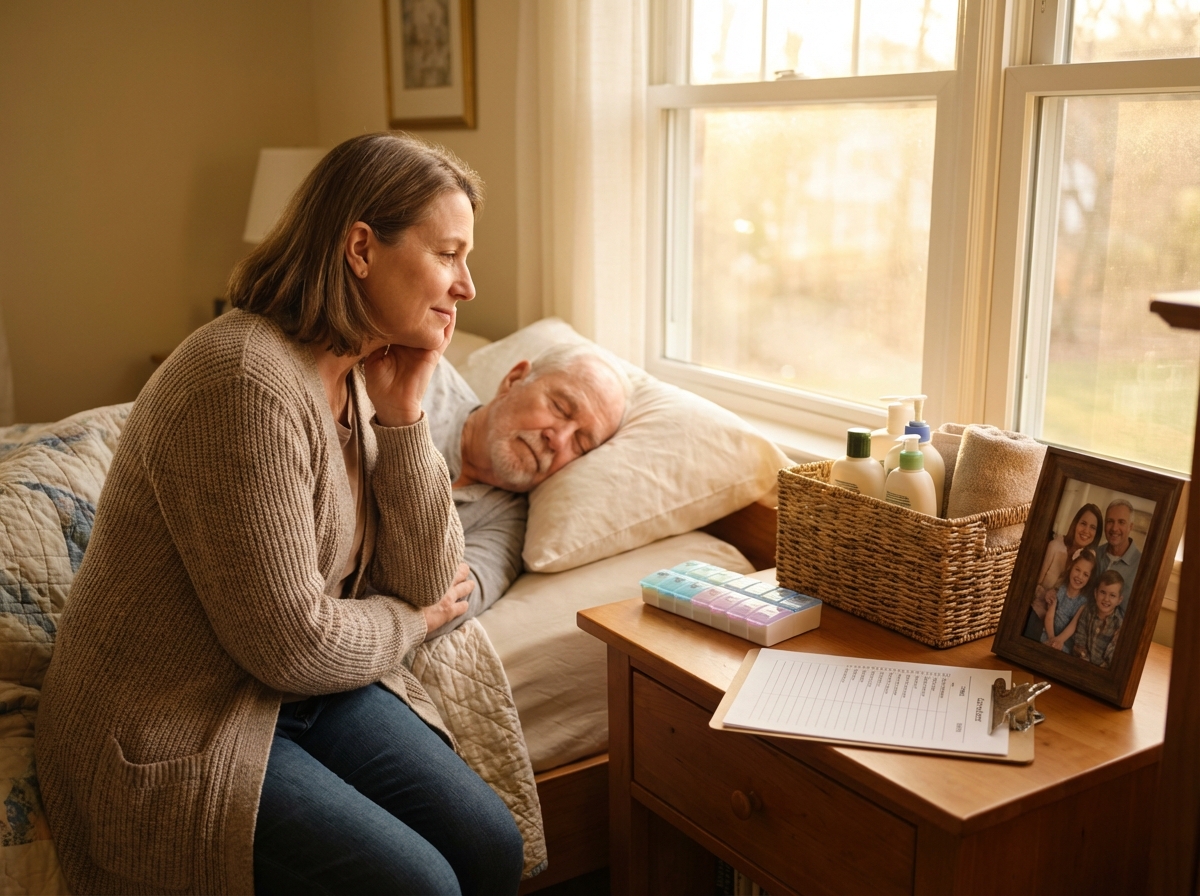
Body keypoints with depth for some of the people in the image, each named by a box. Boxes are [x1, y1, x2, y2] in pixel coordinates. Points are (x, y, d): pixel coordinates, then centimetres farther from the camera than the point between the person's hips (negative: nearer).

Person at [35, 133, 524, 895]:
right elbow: (290, 643, -23)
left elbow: (428, 584, 0)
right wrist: (407, 620, -4)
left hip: (301, 690, 7)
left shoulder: (360, 376, 2)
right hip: (173, 731, -7)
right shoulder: (248, 382, -26)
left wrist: (402, 412, -9)